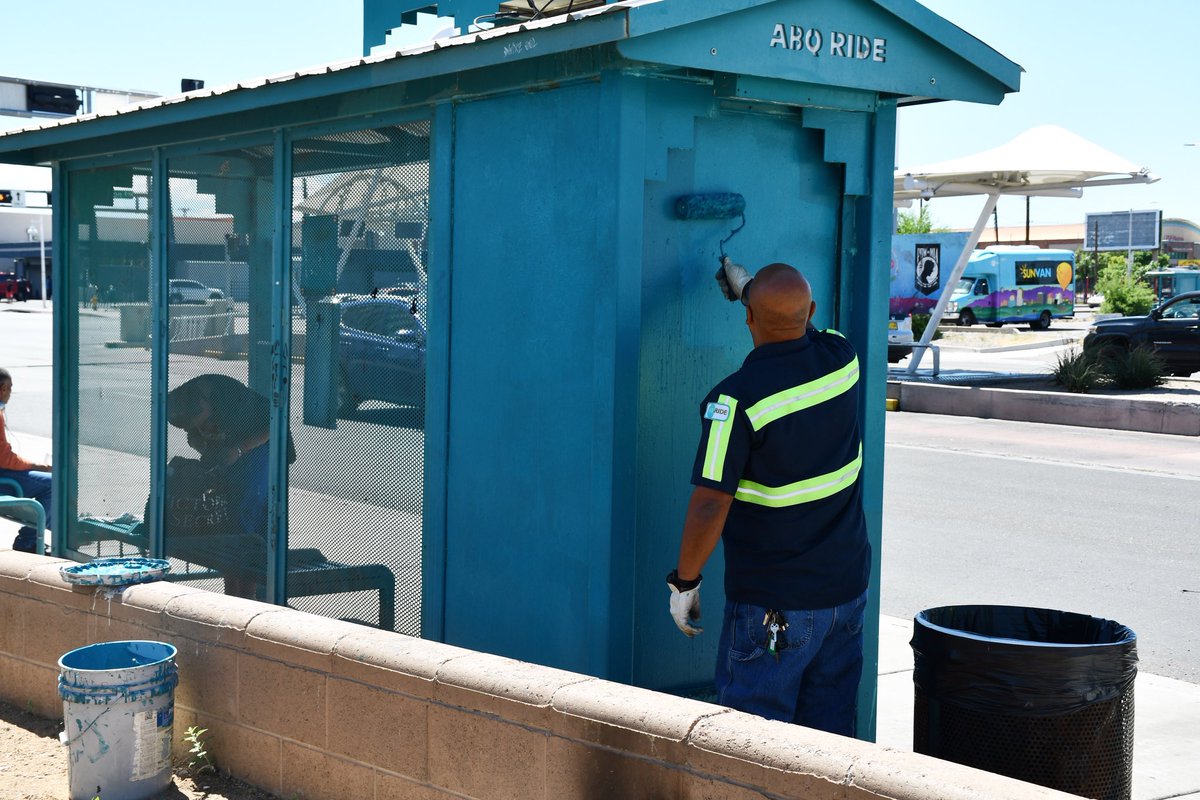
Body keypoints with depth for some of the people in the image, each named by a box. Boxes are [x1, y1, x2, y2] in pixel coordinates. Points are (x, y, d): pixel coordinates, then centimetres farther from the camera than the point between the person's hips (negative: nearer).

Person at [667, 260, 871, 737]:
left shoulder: (737, 399, -21)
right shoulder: (842, 361, -2)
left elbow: (710, 506, -21)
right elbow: (804, 327, 23)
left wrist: (684, 581, -7)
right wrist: (748, 286, 35)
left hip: (774, 603, -6)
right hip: (847, 587, 6)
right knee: (831, 732, 16)